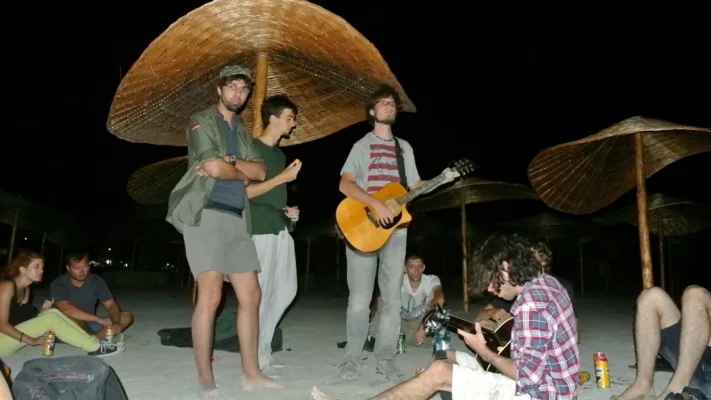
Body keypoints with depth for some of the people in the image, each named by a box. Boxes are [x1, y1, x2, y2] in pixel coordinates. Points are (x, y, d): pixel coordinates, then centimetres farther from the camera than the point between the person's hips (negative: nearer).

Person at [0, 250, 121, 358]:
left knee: (53, 312, -7)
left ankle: (93, 342, -13)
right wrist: (33, 340, -22)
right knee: (51, 318, -21)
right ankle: (95, 347, -20)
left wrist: (43, 311, -7)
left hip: (11, 336, 8)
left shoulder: (25, 289, 11)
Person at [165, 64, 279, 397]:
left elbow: (260, 172, 7)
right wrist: (242, 173, 4)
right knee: (210, 295, -15)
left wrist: (228, 163, -9)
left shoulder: (242, 132, 23)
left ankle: (251, 372, 13)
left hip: (237, 218, 7)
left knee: (251, 295, 4)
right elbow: (216, 167, -14)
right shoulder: (201, 121, 2)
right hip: (205, 214, -7)